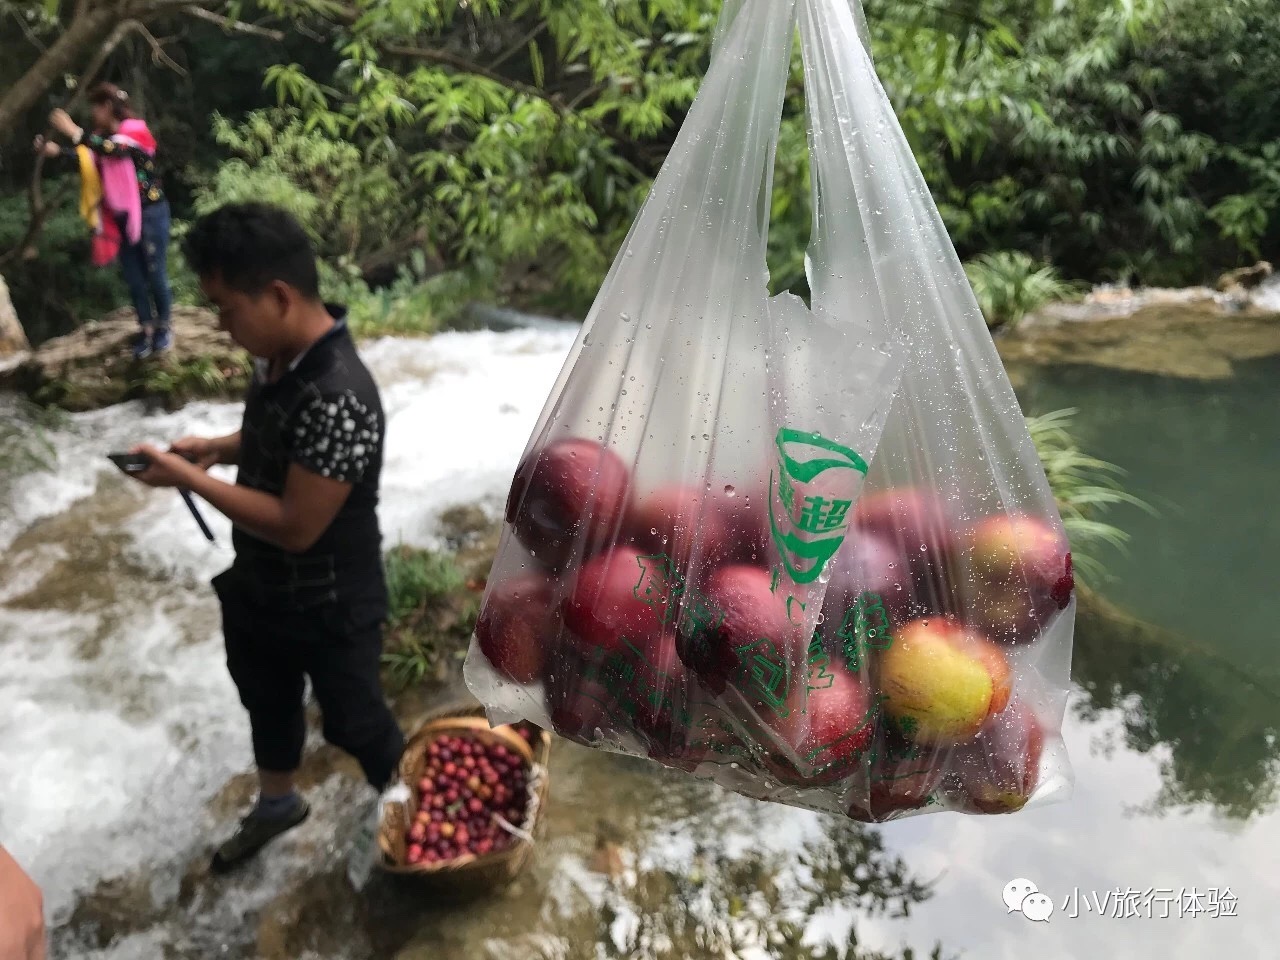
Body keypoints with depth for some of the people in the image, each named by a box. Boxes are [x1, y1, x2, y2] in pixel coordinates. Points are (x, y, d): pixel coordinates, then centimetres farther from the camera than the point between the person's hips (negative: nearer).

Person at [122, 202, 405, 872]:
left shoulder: (337, 400, -35)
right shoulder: (278, 357, -5)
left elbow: (296, 525, -30)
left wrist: (191, 480, -23)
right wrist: (217, 448, -5)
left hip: (330, 609, -8)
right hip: (261, 589, 9)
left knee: (352, 720, 16)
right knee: (266, 703, 28)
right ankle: (276, 805, 55)